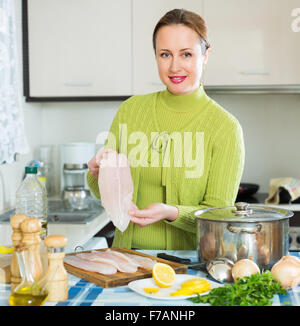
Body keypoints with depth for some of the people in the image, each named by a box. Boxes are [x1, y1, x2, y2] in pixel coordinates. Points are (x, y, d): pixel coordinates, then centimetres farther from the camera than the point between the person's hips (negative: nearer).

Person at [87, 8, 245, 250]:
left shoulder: (226, 127, -6)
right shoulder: (131, 110, 5)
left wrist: (172, 212, -21)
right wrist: (98, 174, -7)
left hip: (188, 258, -2)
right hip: (129, 254, 2)